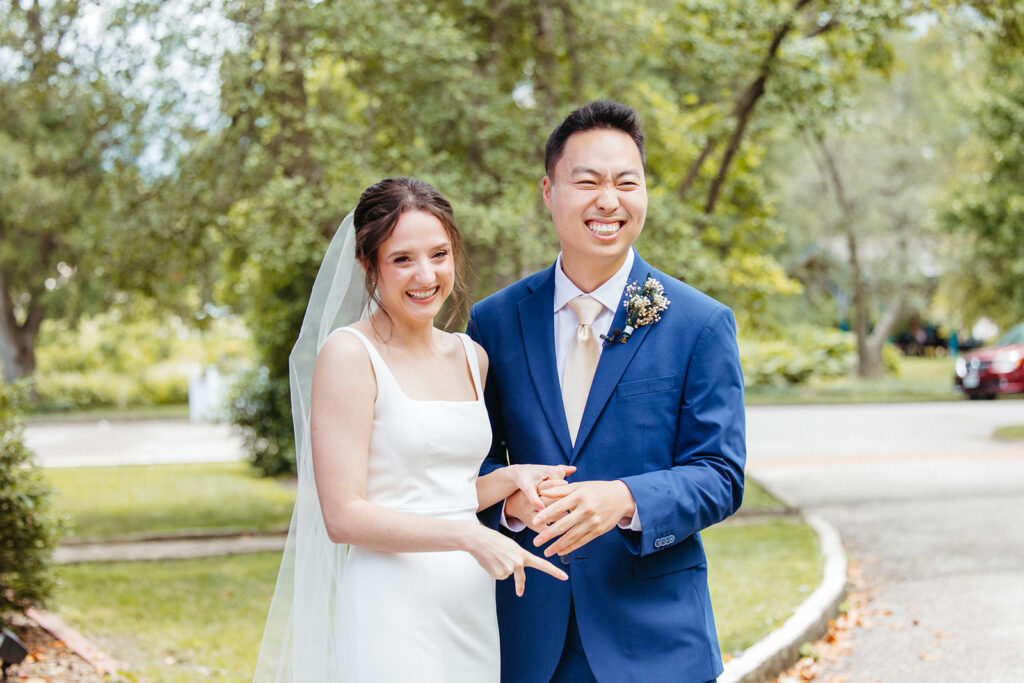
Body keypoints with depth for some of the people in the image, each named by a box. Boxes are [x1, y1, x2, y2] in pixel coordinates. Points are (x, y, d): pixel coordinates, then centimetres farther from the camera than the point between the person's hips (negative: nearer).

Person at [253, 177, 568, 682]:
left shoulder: (471, 357, 11)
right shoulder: (349, 354, -9)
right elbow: (343, 516, -14)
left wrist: (510, 478, 2)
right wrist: (469, 536, -18)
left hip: (472, 612, 6)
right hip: (391, 615, -6)